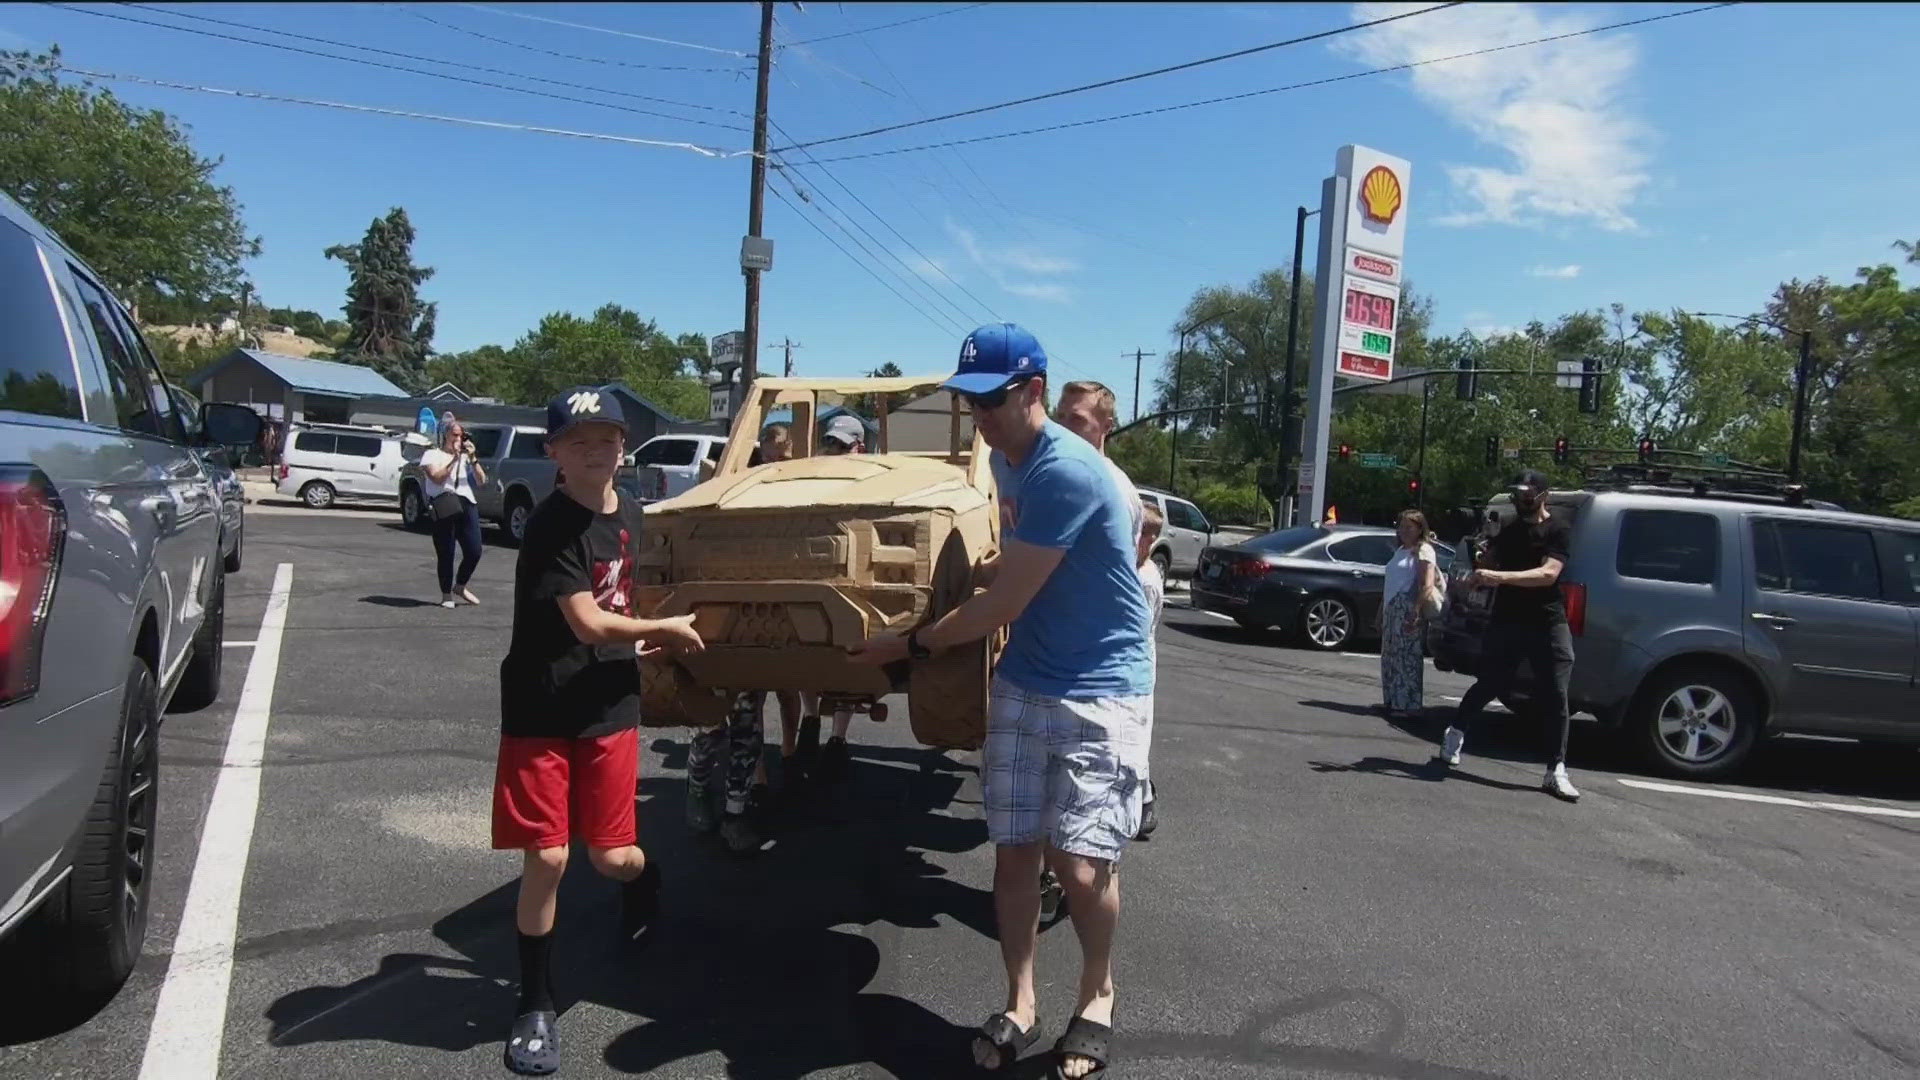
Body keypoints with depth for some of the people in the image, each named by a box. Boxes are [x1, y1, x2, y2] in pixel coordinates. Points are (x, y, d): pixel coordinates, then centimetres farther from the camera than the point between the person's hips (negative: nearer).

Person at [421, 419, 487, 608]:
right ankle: (446, 595, 11)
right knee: (446, 554, -3)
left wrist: (473, 459, -1)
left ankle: (460, 586, 22)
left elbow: (481, 480, 10)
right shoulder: (432, 455, 6)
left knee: (474, 551, -1)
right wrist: (454, 459, -12)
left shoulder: (465, 456, 20)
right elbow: (437, 477, -11)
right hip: (443, 508, -4)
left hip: (467, 504, 4)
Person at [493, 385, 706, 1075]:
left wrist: (639, 641, 6)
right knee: (546, 858, -4)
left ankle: (644, 878, 44)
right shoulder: (551, 526, -16)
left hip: (609, 708, 5)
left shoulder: (628, 515, 5)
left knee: (613, 856, 6)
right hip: (540, 710, -4)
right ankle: (535, 1005, 15)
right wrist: (668, 628, -7)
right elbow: (588, 623, -19)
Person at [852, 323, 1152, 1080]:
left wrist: (912, 644, -7)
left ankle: (1098, 997, 19)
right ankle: (1019, 1004, 23)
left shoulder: (1067, 471, -23)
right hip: (1021, 683, 7)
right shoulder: (1006, 460, 7)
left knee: (1079, 863, -8)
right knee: (1013, 849, 7)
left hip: (1100, 690, -7)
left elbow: (1002, 603, -19)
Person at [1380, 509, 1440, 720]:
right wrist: (1382, 610, 17)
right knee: (1390, 657, 10)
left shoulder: (1423, 550, -5)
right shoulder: (1400, 550, 20)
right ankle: (1394, 702, 17)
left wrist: (1417, 613, -23)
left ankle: (1410, 705, -6)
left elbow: (1427, 585, -15)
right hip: (1392, 608, 9)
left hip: (1409, 609, -9)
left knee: (1408, 656, -8)